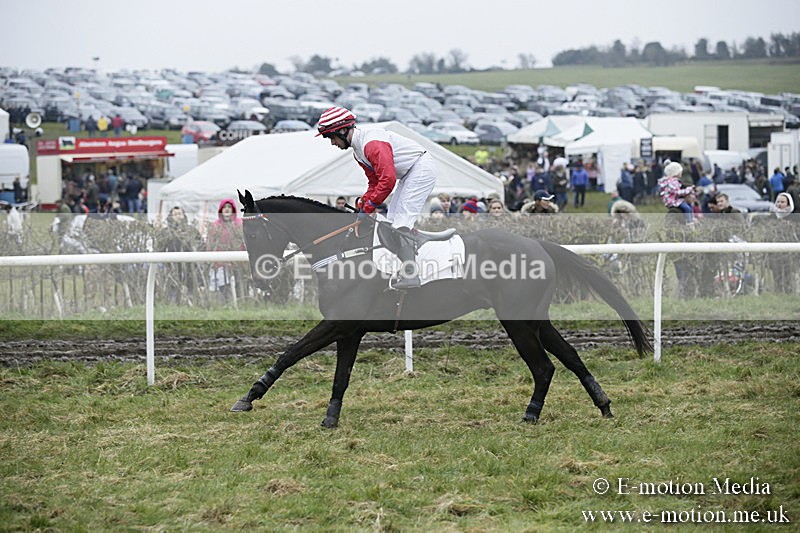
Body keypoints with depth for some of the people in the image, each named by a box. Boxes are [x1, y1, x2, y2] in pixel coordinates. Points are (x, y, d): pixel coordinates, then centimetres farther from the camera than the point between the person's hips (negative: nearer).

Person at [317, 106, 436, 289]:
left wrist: (369, 207, -23)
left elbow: (388, 179, -31)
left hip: (422, 169, -11)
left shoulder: (371, 143, -25)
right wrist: (363, 205, 1)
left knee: (401, 221, -15)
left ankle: (409, 275, -18)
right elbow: (374, 182, 15)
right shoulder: (358, 150, 9)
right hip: (410, 174, 11)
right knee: (393, 220, 12)